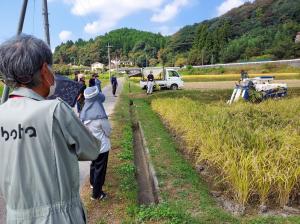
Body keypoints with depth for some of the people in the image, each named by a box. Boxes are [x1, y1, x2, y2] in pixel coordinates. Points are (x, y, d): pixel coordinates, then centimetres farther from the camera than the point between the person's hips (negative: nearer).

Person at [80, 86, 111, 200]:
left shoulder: (84, 112, -8)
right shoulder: (100, 115, -27)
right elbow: (108, 131, -13)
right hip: (101, 146, -7)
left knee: (94, 164, 28)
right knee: (100, 169, 10)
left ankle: (93, 183, 50)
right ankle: (96, 194, 23)